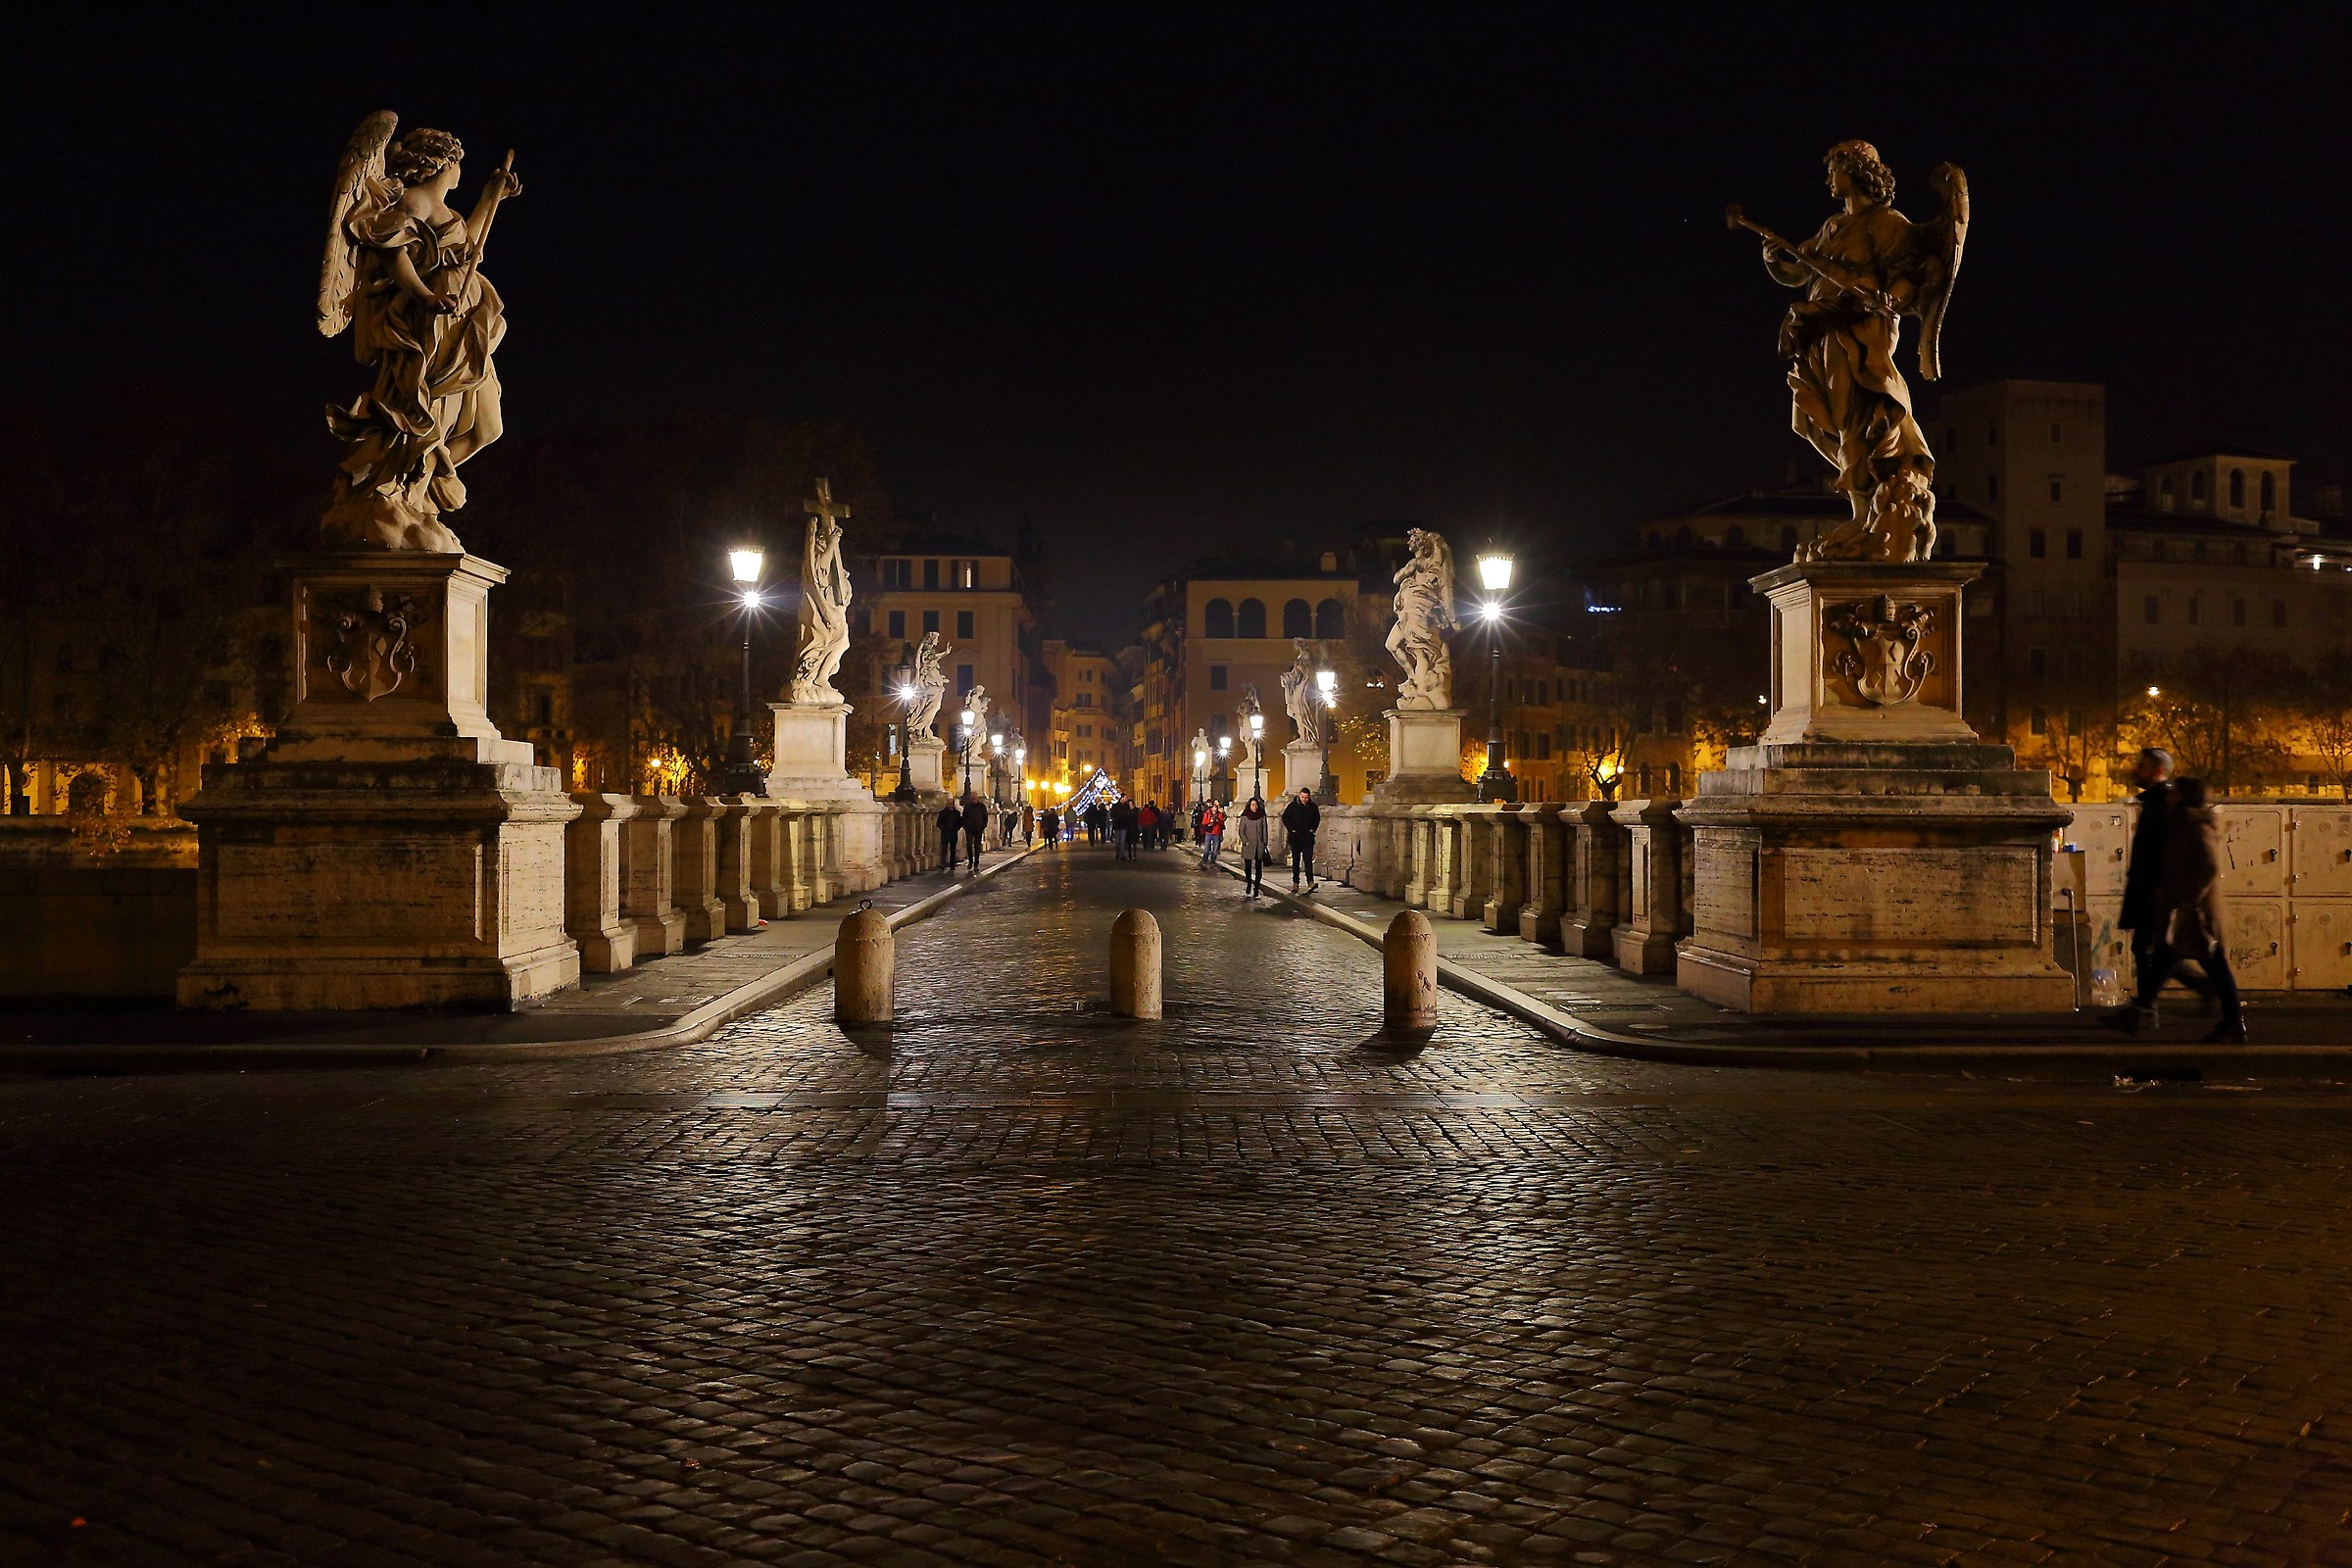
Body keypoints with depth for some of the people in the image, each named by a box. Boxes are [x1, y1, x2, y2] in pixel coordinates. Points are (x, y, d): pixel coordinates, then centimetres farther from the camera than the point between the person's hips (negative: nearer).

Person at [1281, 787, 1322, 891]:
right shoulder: (1293, 806, -3)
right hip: (1295, 838, 0)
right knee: (1295, 861, 6)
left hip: (1308, 838, 0)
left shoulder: (1313, 807, 2)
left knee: (1308, 861, -7)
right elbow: (1285, 818, 6)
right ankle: (1295, 883, 11)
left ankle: (1310, 882, -12)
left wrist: (1312, 829, 5)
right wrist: (1291, 829, -1)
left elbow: (1317, 819, 17)